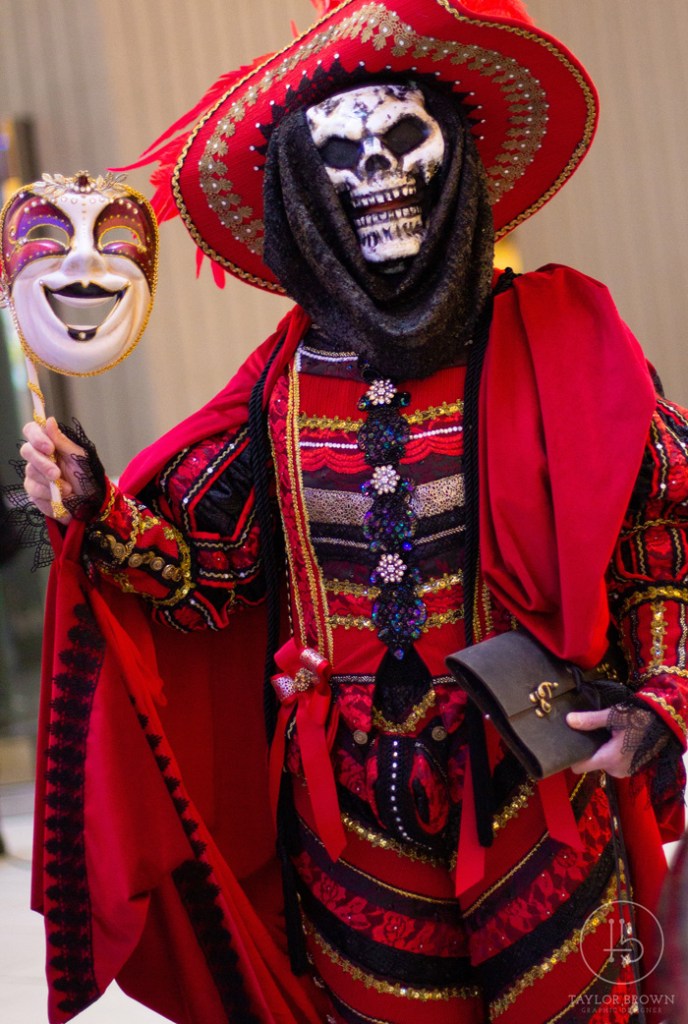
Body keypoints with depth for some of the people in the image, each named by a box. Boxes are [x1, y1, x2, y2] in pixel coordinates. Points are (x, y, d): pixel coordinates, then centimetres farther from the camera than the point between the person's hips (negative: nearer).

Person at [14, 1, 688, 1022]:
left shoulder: (553, 341, -4)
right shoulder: (285, 386, 3)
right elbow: (206, 567, 5)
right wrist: (95, 513, -11)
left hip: (535, 781, -2)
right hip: (350, 816, 2)